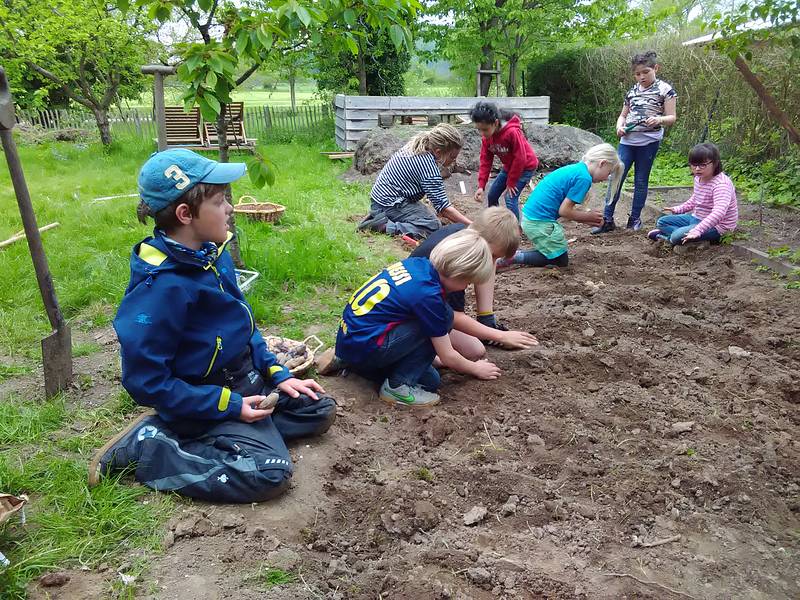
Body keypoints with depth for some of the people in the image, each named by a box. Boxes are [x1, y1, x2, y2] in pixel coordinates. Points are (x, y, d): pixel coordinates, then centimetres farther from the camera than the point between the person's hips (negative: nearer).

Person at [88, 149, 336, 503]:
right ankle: (146, 449, -8)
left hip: (245, 382, 9)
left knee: (320, 410, 10)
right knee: (270, 472, -22)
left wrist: (277, 374, 5)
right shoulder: (161, 287, -28)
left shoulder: (213, 253, -2)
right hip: (205, 401, -9)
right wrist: (229, 406, -22)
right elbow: (146, 381, -24)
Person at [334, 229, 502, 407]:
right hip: (361, 349, -8)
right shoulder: (428, 295, -20)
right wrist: (476, 368, 11)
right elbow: (447, 357, -8)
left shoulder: (418, 264, 2)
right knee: (444, 316, -12)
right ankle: (397, 386, -8)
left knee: (431, 381, 6)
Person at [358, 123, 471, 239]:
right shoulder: (428, 166, -23)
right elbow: (443, 207, -22)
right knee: (434, 226, -20)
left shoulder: (415, 147, 4)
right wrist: (471, 225, -20)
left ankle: (377, 216, 13)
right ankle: (384, 226, -17)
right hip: (390, 203, -10)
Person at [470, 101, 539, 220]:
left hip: (526, 166, -7)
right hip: (509, 166, 8)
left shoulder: (512, 132, -34)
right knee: (492, 196, 9)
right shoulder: (486, 136, -12)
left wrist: (511, 183, -19)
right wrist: (481, 186, -17)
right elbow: (485, 161, -7)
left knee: (510, 198, -19)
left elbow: (520, 159, -27)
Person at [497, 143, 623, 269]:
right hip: (540, 222, -9)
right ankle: (516, 257, -8)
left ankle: (516, 254, 6)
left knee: (559, 254, 19)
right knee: (561, 261, 5)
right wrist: (588, 216, 1)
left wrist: (587, 219, 12)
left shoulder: (575, 169, 14)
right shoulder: (584, 178, -14)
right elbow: (564, 211, -14)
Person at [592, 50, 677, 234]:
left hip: (649, 141, -4)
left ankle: (635, 218, 15)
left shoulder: (665, 89, 0)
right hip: (627, 140, 4)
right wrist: (619, 126, 0)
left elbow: (671, 117, -2)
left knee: (641, 180, 4)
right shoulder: (632, 91, 14)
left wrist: (659, 119, -24)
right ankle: (607, 219, 0)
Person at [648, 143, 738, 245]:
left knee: (677, 237, -30)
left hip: (714, 226, -9)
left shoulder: (722, 184, -28)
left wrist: (698, 230, -47)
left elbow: (719, 212, -40)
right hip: (696, 218, 9)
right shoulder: (699, 178, 1)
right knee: (661, 222, 7)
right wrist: (678, 209, 13)